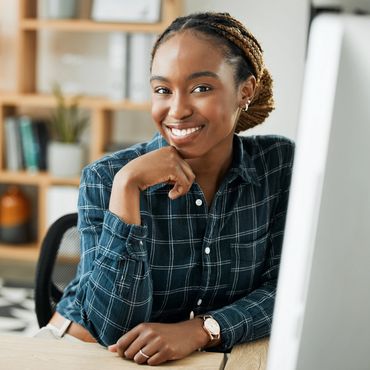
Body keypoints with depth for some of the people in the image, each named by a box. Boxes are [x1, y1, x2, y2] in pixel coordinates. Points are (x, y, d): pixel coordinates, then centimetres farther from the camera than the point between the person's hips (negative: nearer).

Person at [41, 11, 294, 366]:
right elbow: (114, 329, -19)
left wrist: (199, 330, -24)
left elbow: (284, 288, -8)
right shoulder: (105, 178, -14)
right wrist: (127, 185, -27)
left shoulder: (281, 163, -8)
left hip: (203, 356, 2)